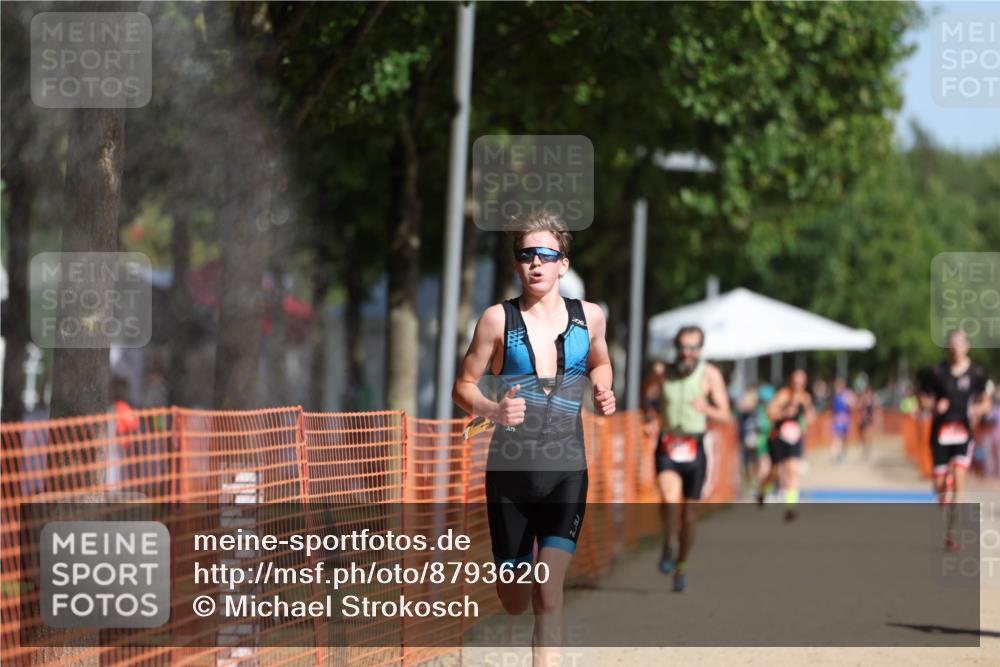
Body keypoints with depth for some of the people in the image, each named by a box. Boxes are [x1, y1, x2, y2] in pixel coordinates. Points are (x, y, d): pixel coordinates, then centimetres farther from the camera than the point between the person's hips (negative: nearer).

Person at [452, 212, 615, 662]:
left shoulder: (589, 317, 3)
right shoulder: (499, 320, -4)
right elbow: (463, 387, 2)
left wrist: (603, 395, 2)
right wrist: (493, 410, -20)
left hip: (566, 472, 0)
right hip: (510, 470, 0)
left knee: (549, 593, -15)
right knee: (514, 603, 10)